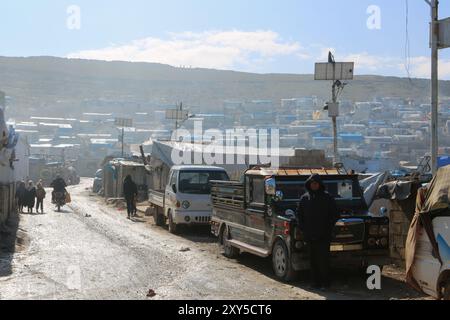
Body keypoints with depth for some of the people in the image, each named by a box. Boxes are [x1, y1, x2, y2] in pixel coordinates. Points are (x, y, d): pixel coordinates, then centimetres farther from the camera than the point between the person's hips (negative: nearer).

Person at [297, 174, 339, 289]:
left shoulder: (327, 197, 1)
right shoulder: (305, 198, 9)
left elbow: (334, 214, 2)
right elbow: (299, 214, 15)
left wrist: (329, 228, -5)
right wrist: (303, 228, 5)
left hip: (324, 236, -3)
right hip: (310, 235, 3)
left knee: (323, 258, -4)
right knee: (313, 259, 7)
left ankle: (325, 282, 4)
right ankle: (316, 281, 14)